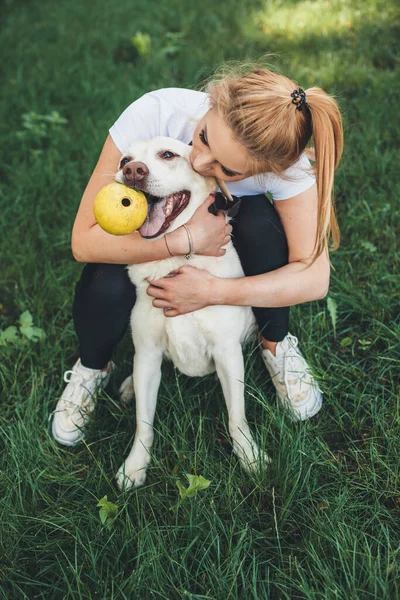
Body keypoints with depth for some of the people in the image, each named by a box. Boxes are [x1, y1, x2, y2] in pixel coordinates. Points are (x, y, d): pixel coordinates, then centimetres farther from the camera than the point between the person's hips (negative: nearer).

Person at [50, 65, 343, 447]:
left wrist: (212, 292, -38)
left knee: (261, 222, -33)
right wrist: (185, 240, -43)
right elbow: (84, 240, -34)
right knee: (106, 287, -32)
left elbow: (314, 277, -30)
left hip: (223, 225, 1)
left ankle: (276, 344, -6)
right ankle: (92, 368, 3)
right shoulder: (154, 114, -37)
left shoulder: (284, 160, -34)